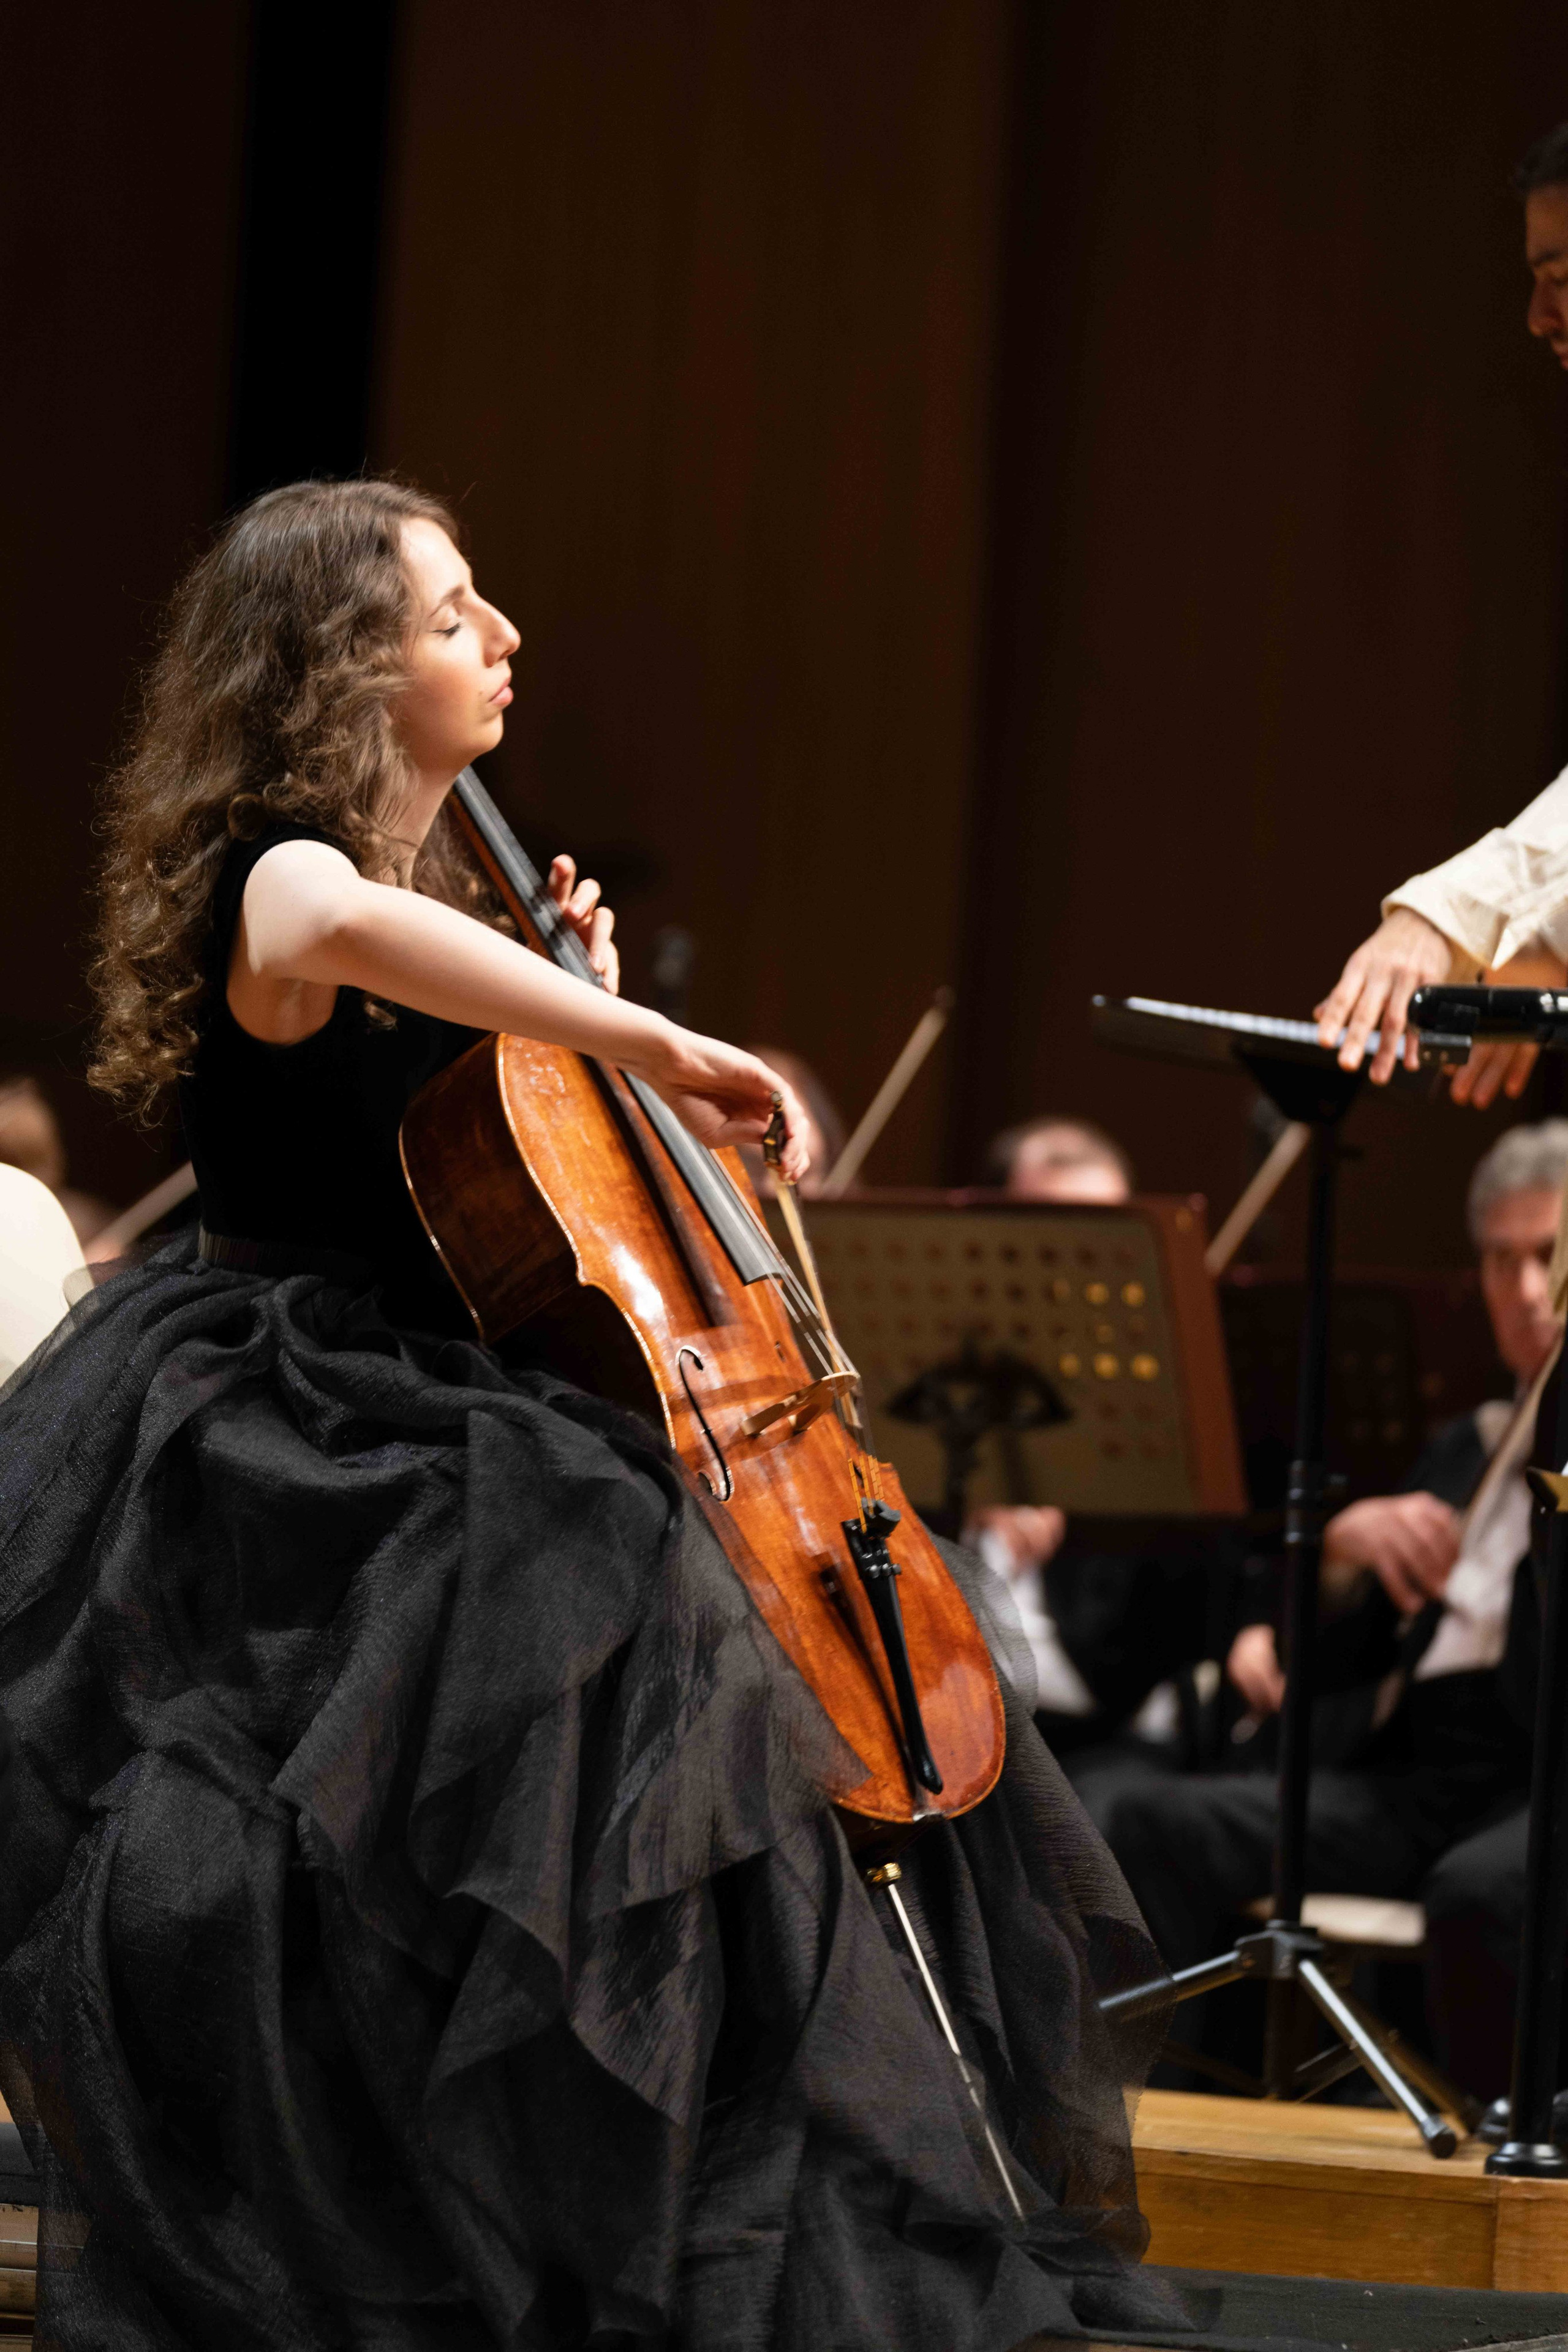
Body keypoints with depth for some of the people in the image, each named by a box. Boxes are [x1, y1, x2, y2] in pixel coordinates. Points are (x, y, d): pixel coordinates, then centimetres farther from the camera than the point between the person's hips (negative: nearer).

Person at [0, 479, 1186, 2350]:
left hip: (417, 1422, 10)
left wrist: (590, 1012, 7)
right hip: (269, 1446, -10)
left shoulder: (443, 888, 16)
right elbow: (343, 933, -43)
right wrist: (646, 1043, -41)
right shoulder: (276, 878, -14)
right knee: (611, 1634, -32)